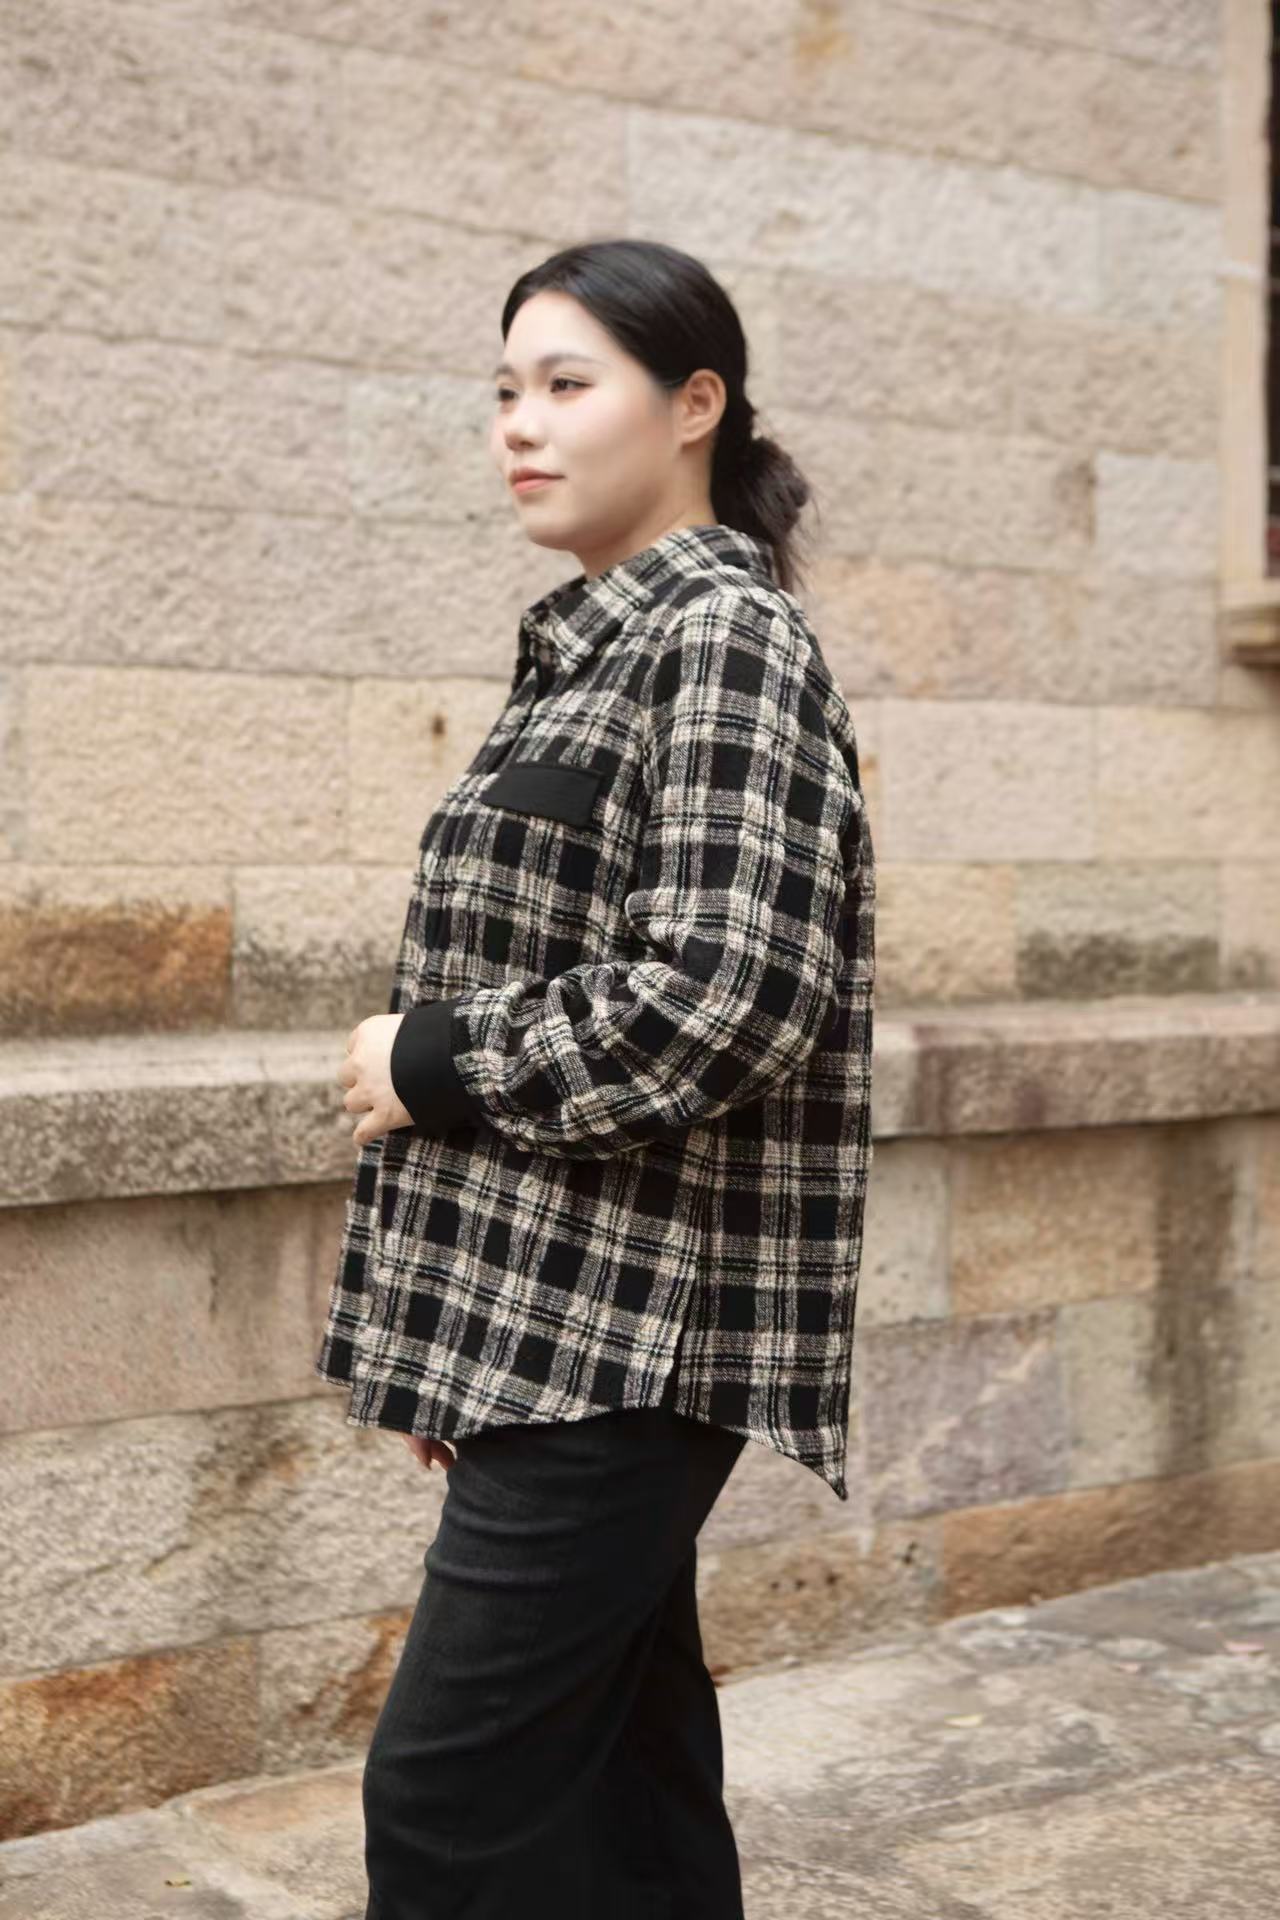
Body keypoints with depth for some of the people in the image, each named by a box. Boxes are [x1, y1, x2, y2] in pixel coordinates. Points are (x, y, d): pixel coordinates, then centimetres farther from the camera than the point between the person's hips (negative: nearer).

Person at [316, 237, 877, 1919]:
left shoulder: (728, 639, -11)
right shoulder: (590, 647, 16)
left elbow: (724, 1002, -23)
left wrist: (428, 1062, -11)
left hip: (623, 1330, -9)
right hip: (552, 1330, 9)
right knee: (617, 1779, 15)